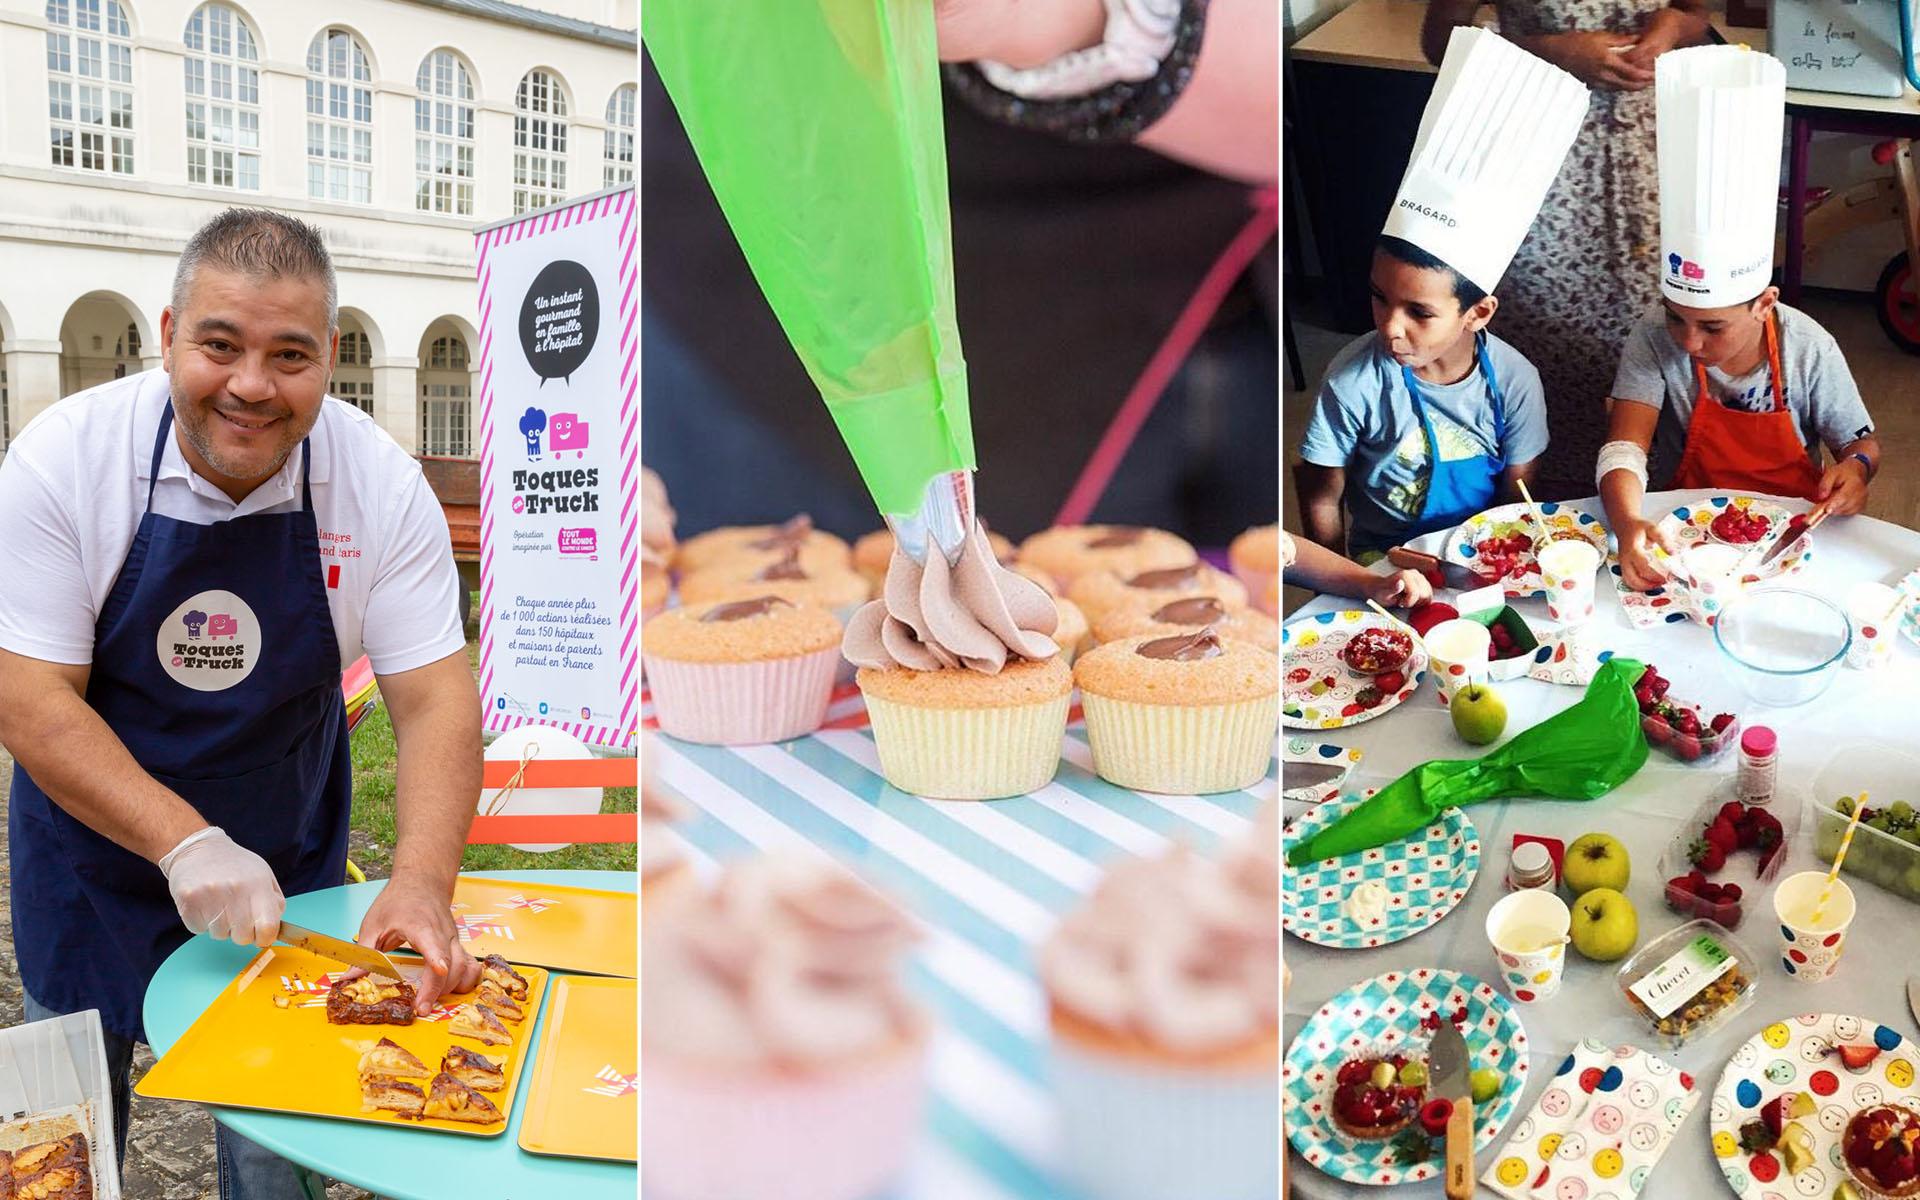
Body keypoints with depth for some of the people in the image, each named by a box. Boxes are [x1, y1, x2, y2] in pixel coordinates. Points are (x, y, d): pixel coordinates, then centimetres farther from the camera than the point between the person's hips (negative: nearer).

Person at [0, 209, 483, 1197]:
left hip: (286, 851, 0)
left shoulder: (382, 485, -19)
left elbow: (435, 703, -19)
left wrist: (420, 883, -34)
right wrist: (185, 845, -34)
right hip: (94, 841, 0)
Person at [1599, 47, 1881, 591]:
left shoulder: (1809, 349, -9)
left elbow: (1859, 443, 5)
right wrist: (1628, 524, -46)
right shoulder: (1656, 340, -14)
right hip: (1682, 532, -1)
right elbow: (1624, 450, -25)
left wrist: (1856, 466, -21)